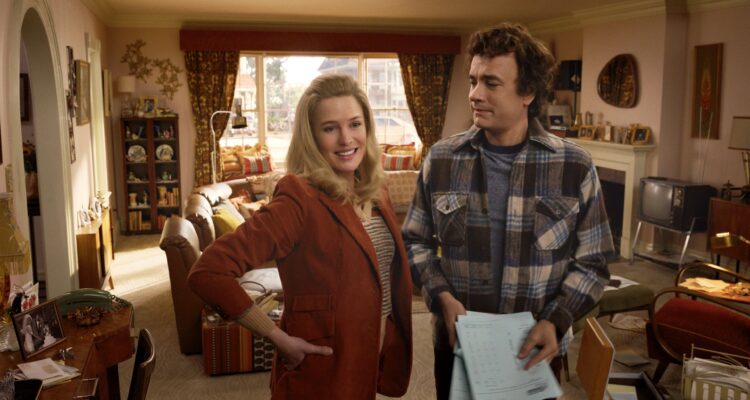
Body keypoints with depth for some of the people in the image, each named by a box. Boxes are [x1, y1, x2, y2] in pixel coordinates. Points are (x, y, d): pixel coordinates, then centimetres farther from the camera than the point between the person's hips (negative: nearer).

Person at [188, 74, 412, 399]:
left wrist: (391, 344, 6)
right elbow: (207, 272, -29)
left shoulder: (374, 193, 0)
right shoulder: (300, 201, -22)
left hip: (370, 364, 7)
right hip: (322, 373, -7)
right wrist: (280, 338, -23)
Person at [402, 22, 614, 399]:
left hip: (536, 350, 0)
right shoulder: (441, 158, -5)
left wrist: (555, 321, -16)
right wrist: (441, 297, -12)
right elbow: (415, 240, 3)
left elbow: (591, 262, -2)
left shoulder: (575, 167, -8)